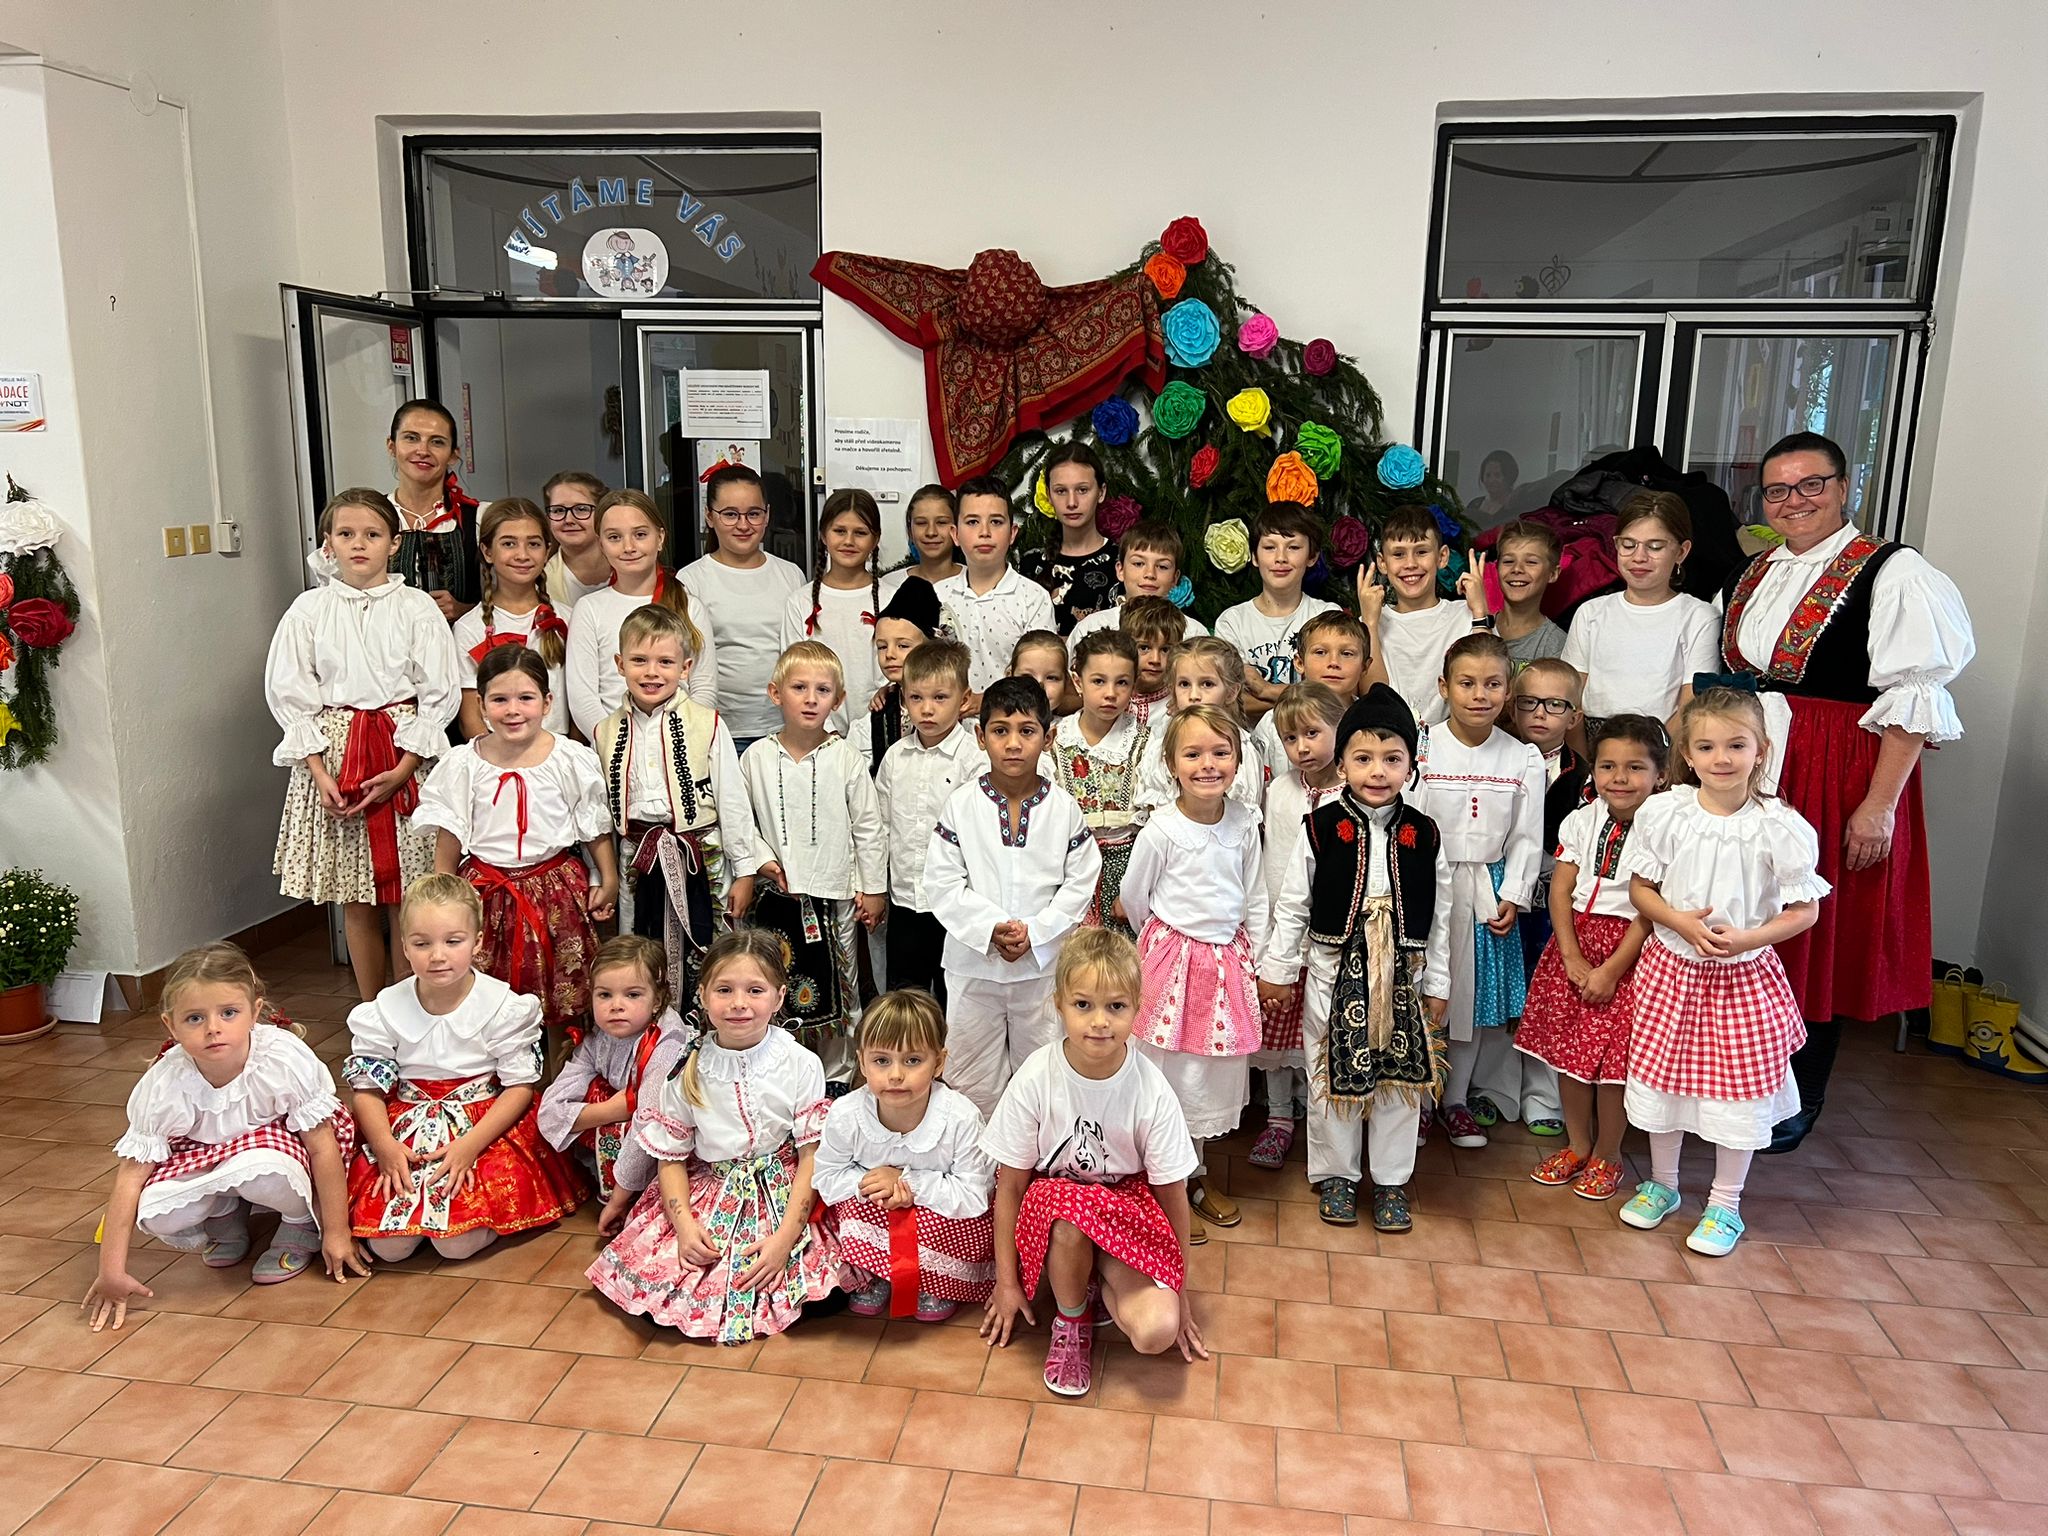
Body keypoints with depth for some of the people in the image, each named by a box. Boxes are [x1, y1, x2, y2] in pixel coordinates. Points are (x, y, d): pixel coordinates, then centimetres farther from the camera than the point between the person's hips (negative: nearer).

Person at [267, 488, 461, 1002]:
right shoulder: (309, 609, 4)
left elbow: (439, 694, -3)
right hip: (332, 756, 2)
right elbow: (289, 695, 3)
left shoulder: (416, 606, 0)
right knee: (356, 900, 8)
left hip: (404, 755, -1)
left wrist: (403, 768, -11)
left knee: (407, 896, 1)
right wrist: (319, 771, -7)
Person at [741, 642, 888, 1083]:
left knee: (839, 993, 8)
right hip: (776, 894, 1)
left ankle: (837, 1079, 23)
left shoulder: (846, 759, -5)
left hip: (836, 897, -1)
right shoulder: (756, 757, -1)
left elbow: (869, 828, 0)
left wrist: (874, 888, 0)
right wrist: (761, 858, -7)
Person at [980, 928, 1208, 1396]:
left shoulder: (1151, 1090, -19)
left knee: (1157, 1331, -25)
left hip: (1127, 1209, 0)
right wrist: (1006, 1282, -2)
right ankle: (1070, 1319, -6)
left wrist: (1180, 1294, 0)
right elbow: (1010, 1185, -8)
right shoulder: (1035, 1078, -20)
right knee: (1069, 1212, -37)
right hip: (1053, 1202, 0)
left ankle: (1101, 1283, 10)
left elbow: (1173, 1194, -6)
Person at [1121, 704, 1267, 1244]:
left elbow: (1254, 895, 10)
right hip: (1173, 958, -4)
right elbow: (1132, 897, -1)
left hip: (1229, 961, 5)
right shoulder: (1161, 829, -15)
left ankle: (1198, 1176, 33)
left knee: (1219, 1072, 13)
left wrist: (1254, 953, 9)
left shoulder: (1244, 822, -2)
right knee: (1174, 1073, 3)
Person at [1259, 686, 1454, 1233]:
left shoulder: (1423, 834, -1)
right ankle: (1336, 1175, 27)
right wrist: (1277, 969, 0)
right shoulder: (1322, 829, -8)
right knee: (1332, 1076, 9)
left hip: (1401, 973, 2)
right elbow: (1293, 905, -2)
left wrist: (1437, 984, 7)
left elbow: (1439, 915, 5)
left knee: (1401, 1076, 10)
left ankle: (1391, 1181, 27)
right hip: (1334, 969, -2)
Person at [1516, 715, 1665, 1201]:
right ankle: (1576, 1144, 29)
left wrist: (1611, 970, -14)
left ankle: (1606, 1154, 22)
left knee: (1615, 1055, 2)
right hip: (1574, 941, 4)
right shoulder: (1581, 820, 1)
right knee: (1567, 1047, 11)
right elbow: (1561, 891, -1)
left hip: (1629, 948, -4)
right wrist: (1572, 958, -10)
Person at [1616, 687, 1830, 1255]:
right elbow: (1640, 889, 0)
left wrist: (1745, 939, -20)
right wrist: (1683, 923, -17)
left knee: (1740, 1085, 6)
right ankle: (1662, 1183, 35)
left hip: (1744, 975, -2)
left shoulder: (1780, 827, -13)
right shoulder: (1663, 813, -8)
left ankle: (1725, 1202, 27)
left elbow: (1804, 911, -6)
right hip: (1671, 968, 2)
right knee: (1662, 1074, 13)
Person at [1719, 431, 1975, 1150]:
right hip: (1748, 774, 6)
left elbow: (1913, 701, -14)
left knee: (1818, 937, 4)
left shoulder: (1892, 574, -10)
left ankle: (1799, 1103, 20)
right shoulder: (1756, 573, 12)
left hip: (1837, 781, -6)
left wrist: (1880, 804, -19)